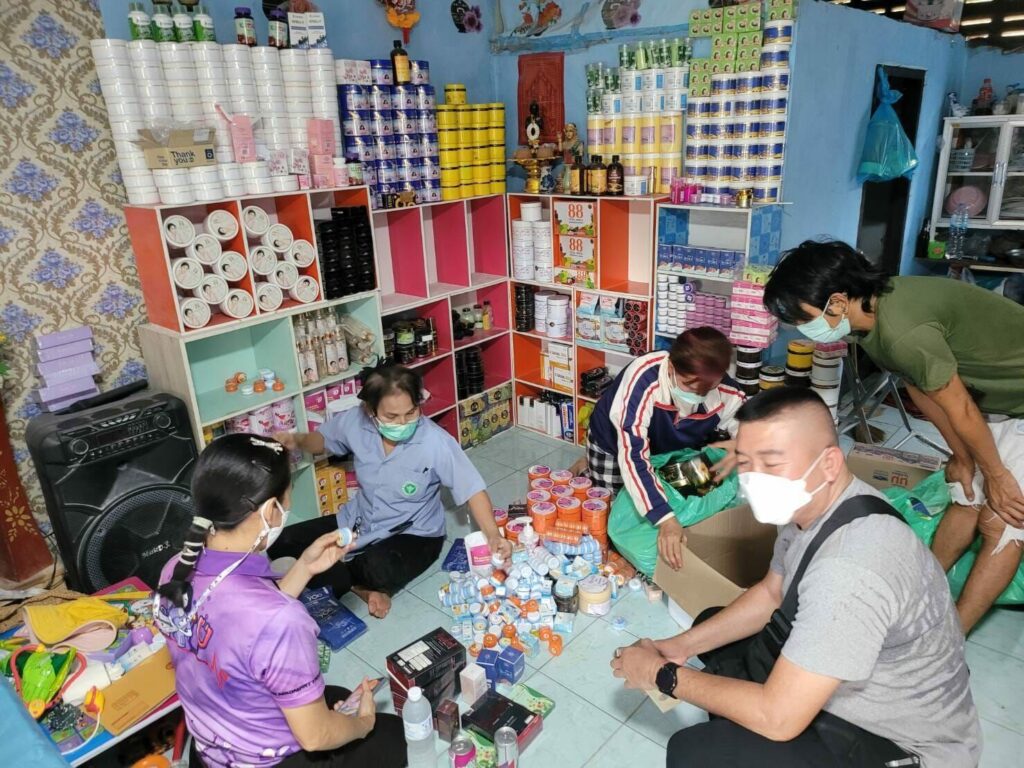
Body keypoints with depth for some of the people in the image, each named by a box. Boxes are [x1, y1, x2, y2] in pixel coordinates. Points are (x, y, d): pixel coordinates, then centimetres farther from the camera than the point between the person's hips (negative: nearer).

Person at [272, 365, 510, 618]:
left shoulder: (435, 441, -28)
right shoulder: (356, 421, -16)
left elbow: (472, 488, -22)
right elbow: (323, 439, 6)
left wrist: (492, 535, -35)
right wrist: (296, 441, -15)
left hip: (414, 534, -5)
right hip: (358, 522, 5)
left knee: (378, 568, -36)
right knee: (283, 543, -4)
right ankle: (363, 588, -5)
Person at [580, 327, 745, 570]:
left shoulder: (726, 394, -31)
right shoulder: (642, 381, -45)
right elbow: (633, 456, -48)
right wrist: (665, 520, -56)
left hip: (667, 449, 4)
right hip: (613, 446, -4)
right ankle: (587, 471, 28)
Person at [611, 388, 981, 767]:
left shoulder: (850, 568, -37)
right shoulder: (810, 504, -8)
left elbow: (777, 717, -32)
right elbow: (770, 594, 10)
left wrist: (665, 675, -18)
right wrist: (684, 644, 0)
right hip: (853, 687, 9)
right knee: (711, 624, 14)